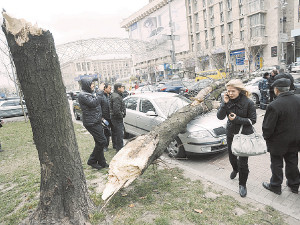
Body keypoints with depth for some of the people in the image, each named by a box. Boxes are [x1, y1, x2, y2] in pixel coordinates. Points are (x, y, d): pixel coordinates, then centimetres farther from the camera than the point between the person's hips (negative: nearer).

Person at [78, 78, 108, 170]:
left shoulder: (89, 94, 20)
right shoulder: (82, 95, -12)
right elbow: (93, 103, -25)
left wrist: (100, 118, 16)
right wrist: (99, 97, -9)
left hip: (96, 122, 10)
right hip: (91, 123, -10)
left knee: (99, 142, 12)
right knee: (102, 141, -9)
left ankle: (102, 162, 21)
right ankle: (92, 161, 6)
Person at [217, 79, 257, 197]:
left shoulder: (248, 103, -16)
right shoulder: (227, 101, -6)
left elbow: (253, 120, -12)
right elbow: (220, 117, -13)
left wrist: (237, 119, -24)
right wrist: (224, 104, -25)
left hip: (244, 134, -3)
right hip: (231, 133, 4)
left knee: (243, 161, 2)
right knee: (232, 156, 21)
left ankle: (242, 184, 23)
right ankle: (235, 169, 54)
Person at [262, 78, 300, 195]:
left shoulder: (274, 106, -28)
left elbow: (268, 127, -21)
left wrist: (266, 137, -2)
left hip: (279, 141, -6)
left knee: (277, 164, 12)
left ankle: (275, 186, 30)